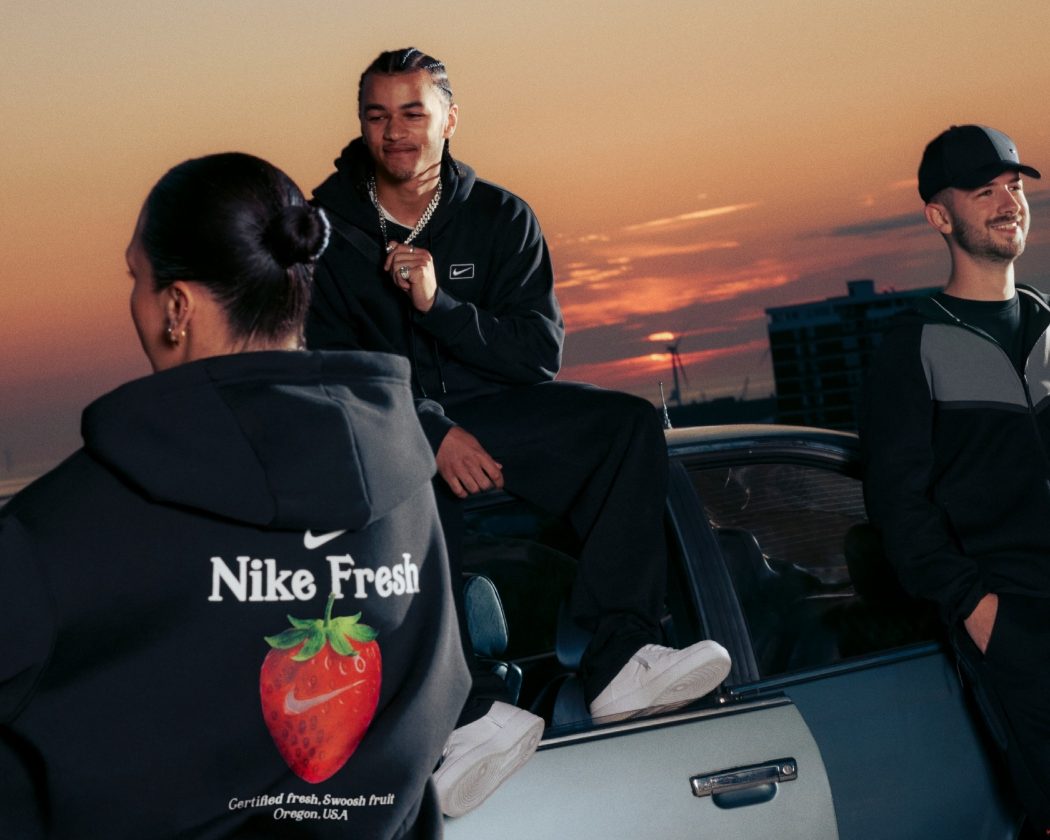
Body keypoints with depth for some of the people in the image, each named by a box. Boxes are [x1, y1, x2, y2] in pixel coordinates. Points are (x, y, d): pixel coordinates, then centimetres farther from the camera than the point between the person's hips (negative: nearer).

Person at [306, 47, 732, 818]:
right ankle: (471, 714, -43)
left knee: (629, 424, -20)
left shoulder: (501, 217, 4)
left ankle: (619, 658, -29)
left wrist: (439, 305, -17)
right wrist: (433, 434, -22)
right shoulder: (325, 227, -2)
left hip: (489, 405, 3)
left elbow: (539, 353, -2)